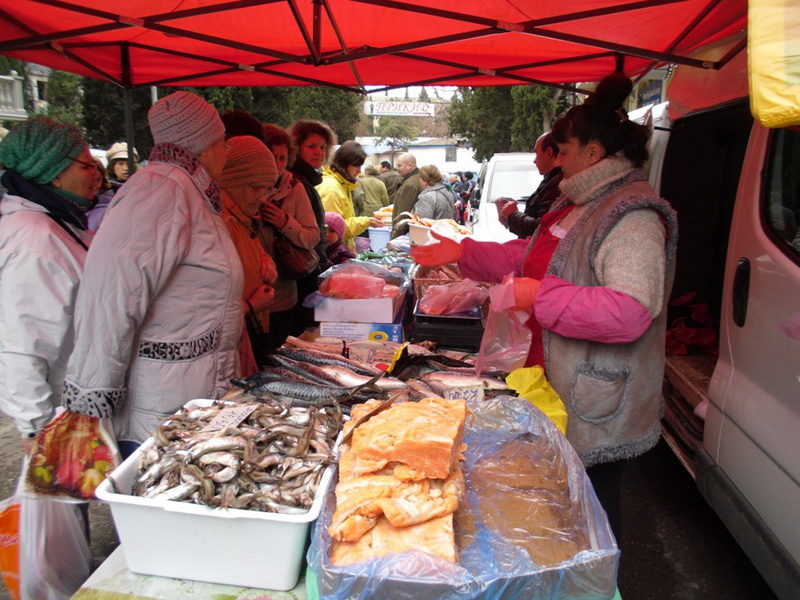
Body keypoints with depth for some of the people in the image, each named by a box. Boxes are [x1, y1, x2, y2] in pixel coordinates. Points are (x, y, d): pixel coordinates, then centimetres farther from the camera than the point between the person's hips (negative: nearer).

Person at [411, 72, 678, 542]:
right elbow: (529, 256, 19)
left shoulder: (633, 217, -22)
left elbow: (631, 313, -33)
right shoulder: (578, 206, 10)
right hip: (558, 385, 10)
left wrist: (540, 297, -28)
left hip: (598, 408, -10)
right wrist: (462, 253, 14)